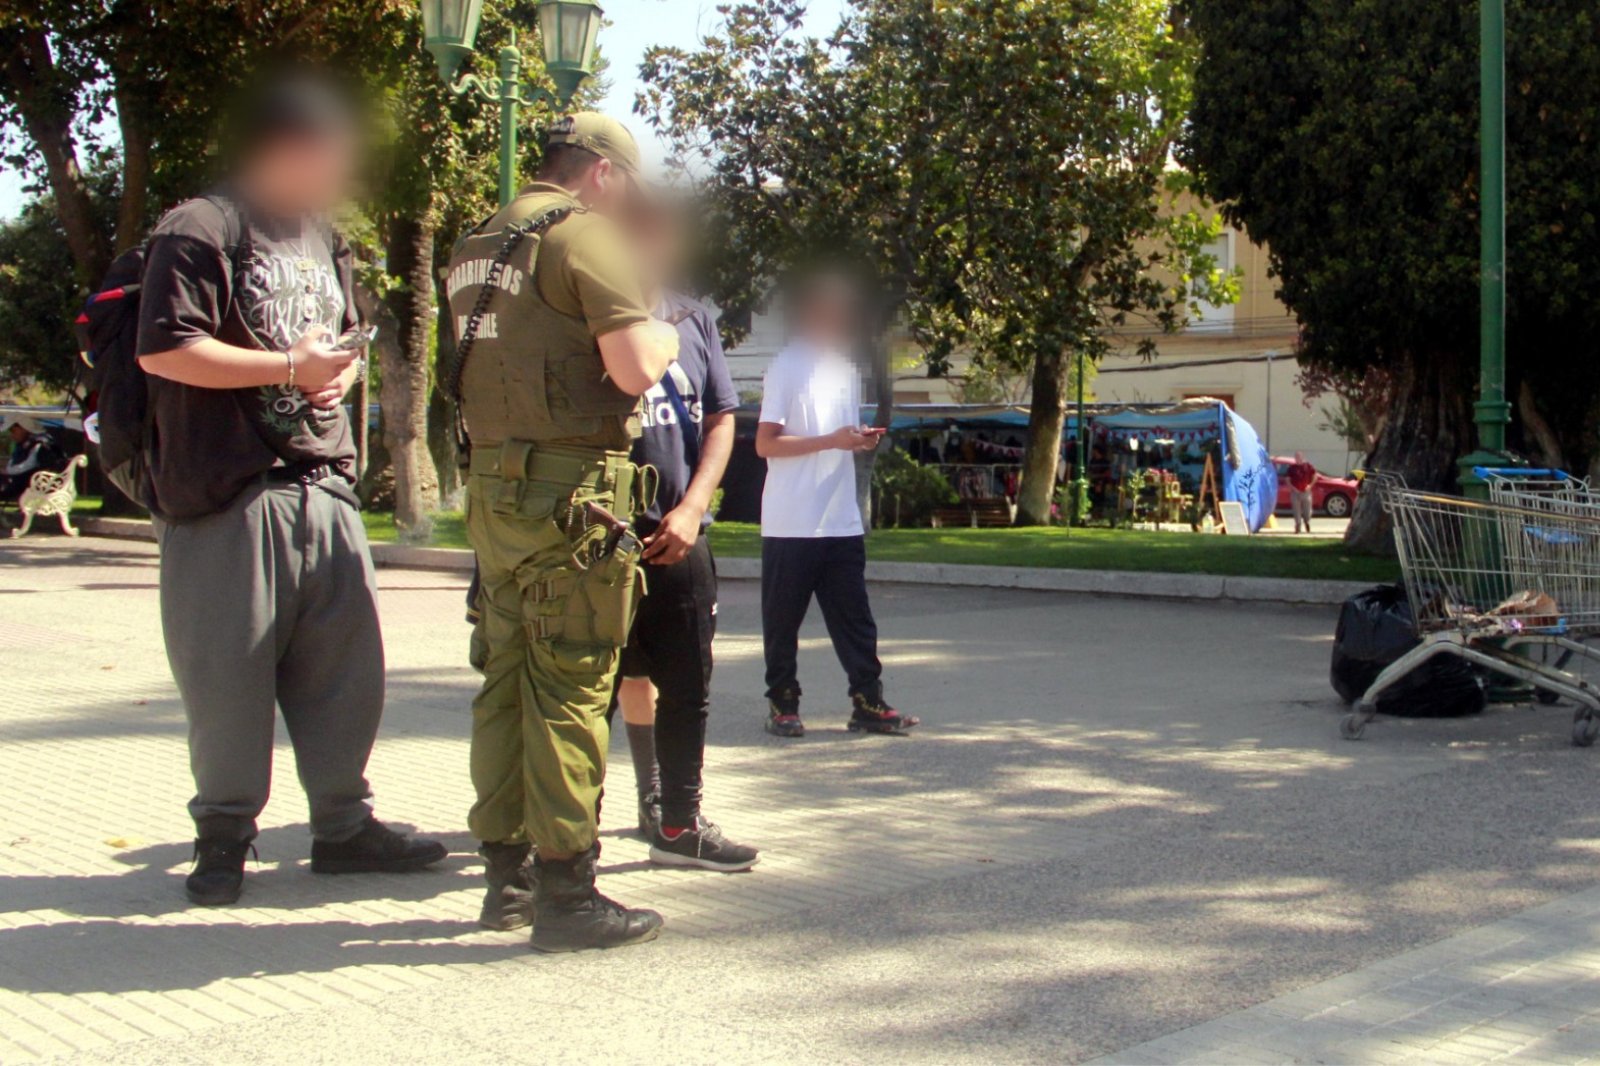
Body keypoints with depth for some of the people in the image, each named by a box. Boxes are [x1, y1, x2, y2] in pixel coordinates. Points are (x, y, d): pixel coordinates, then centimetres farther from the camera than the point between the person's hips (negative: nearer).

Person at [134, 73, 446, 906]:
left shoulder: (323, 238, 19)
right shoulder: (198, 230, -7)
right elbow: (164, 351, -16)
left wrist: (339, 367, 8)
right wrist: (287, 367, -15)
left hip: (323, 486, 7)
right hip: (230, 496, -7)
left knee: (344, 665, 8)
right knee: (229, 675, 1)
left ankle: (342, 824, 20)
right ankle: (223, 836, 17)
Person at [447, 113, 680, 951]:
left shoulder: (477, 247, 17)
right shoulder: (586, 236, -9)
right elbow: (634, 370, -17)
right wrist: (662, 338, 4)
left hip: (491, 483, 8)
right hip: (571, 489, -8)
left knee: (506, 681, 14)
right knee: (571, 690, -4)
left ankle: (507, 875, 23)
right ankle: (566, 893, 2)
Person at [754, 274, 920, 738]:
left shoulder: (846, 369, 16)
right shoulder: (787, 367, -7)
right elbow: (765, 443, -12)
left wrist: (862, 440, 1)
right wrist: (833, 440, -18)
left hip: (842, 521, 6)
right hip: (791, 522, -6)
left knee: (854, 616, 5)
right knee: (783, 618, 4)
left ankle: (868, 702, 9)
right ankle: (781, 703, 15)